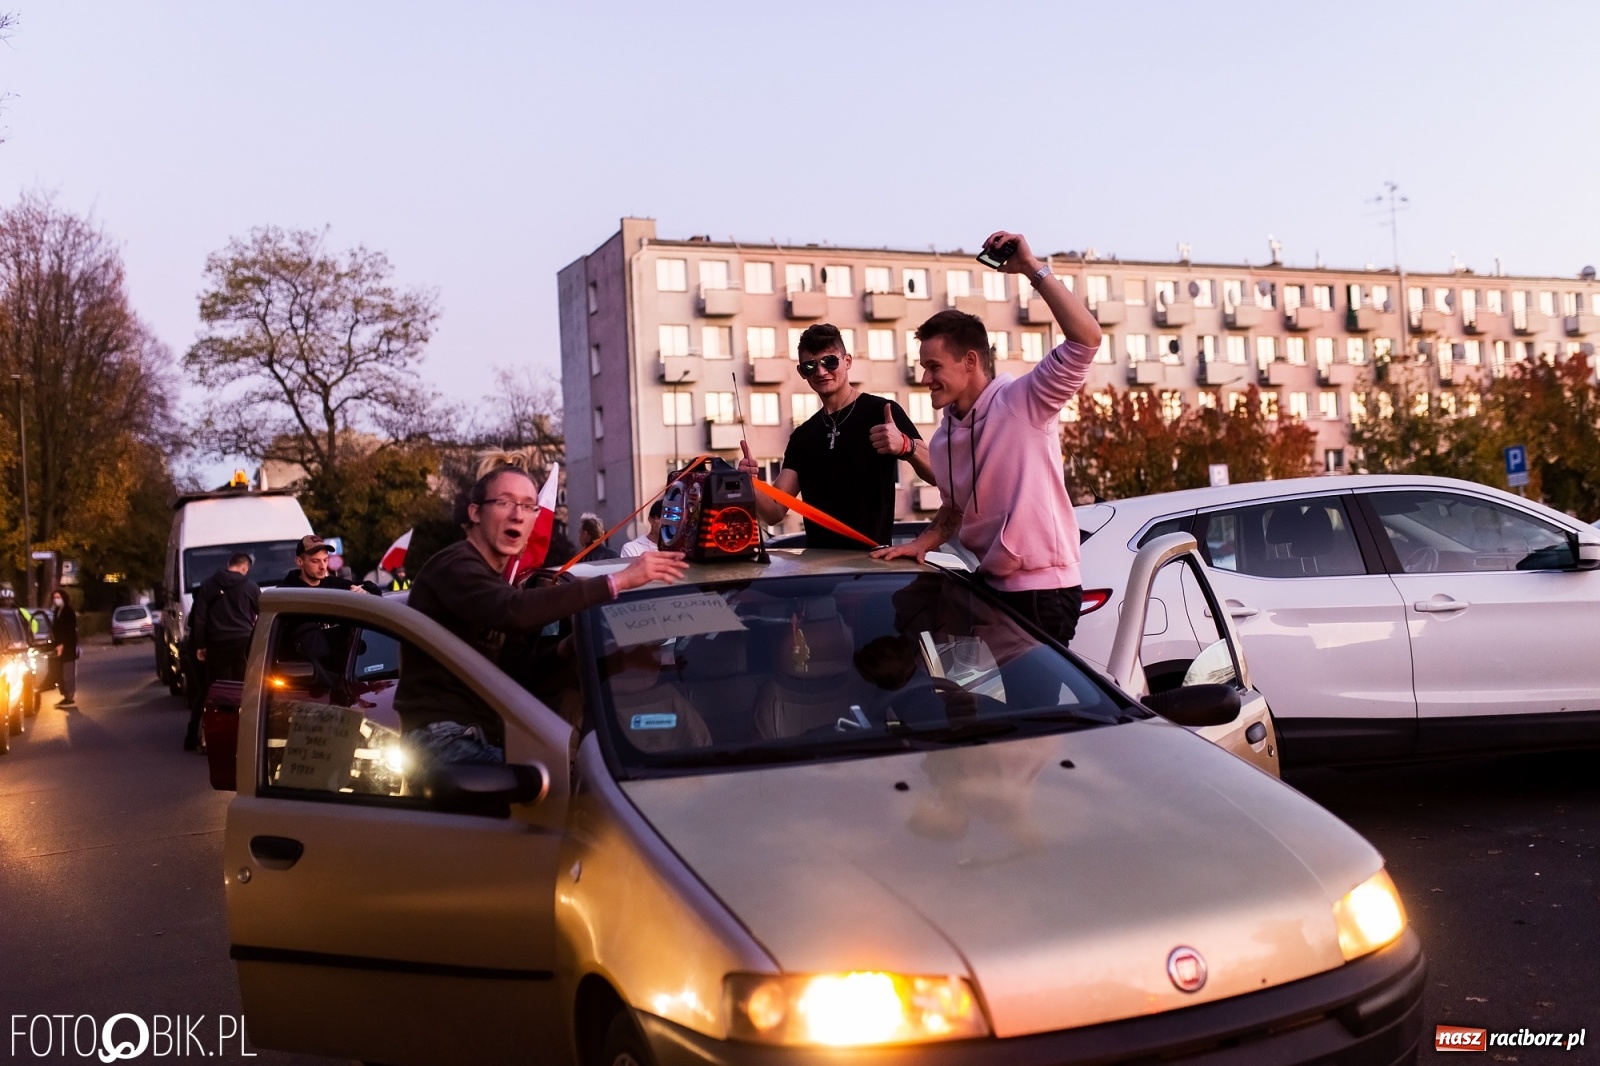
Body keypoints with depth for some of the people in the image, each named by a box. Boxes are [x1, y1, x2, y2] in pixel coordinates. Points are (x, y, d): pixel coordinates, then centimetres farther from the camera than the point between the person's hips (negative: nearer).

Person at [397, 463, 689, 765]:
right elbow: (516, 611, -33)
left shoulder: (498, 580, 20)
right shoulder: (455, 567, -12)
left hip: (482, 736, 9)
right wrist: (618, 580, -34)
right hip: (443, 737, -9)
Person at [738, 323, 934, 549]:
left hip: (872, 556, -4)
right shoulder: (802, 436, 15)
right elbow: (774, 512, 9)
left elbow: (938, 475, -11)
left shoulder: (882, 413, -1)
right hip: (816, 559, 5)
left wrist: (906, 446, -29)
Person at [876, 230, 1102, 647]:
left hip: (1041, 591, -7)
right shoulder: (942, 441, 8)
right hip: (988, 587, 8)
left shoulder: (1024, 401, -14)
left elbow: (1086, 339, -27)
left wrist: (1032, 269, -26)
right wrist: (922, 543, 2)